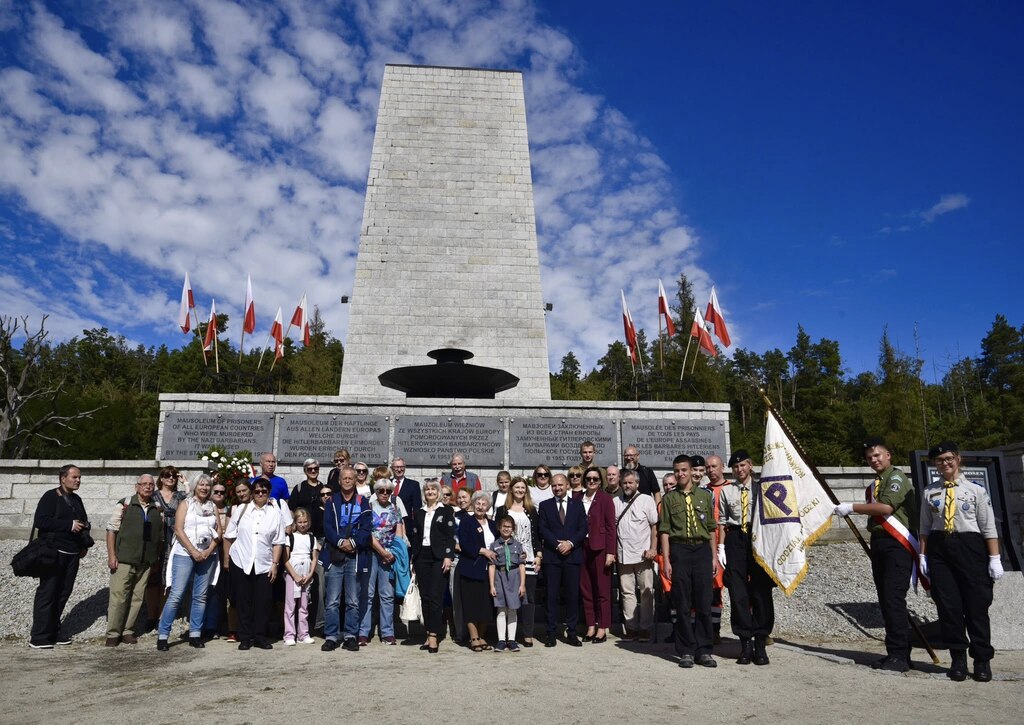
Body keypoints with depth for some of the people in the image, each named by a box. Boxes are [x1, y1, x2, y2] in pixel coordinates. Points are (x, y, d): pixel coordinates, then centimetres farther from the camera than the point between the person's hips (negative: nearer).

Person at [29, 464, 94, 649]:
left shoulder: (76, 499, 17)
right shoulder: (50, 497, -5)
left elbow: (84, 522, 24)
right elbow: (40, 521, -15)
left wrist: (84, 545, 10)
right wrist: (69, 525, -18)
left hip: (72, 553, 7)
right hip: (53, 552, -7)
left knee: (64, 593, 8)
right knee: (47, 593, -5)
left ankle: (53, 631, 17)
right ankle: (38, 637, 0)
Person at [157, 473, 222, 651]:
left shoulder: (213, 507, 13)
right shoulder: (186, 504, 3)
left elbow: (219, 531, 8)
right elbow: (178, 530, -6)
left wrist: (209, 550, -7)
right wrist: (193, 551, -12)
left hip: (207, 555, 4)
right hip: (185, 554, -3)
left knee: (200, 596, 5)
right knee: (176, 595, -7)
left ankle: (195, 634, 12)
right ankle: (162, 635, 0)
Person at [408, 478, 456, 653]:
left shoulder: (446, 511, 3)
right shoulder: (418, 513, 15)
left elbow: (451, 535, -2)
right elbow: (414, 536, 14)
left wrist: (448, 556, -11)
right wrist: (412, 559, 8)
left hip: (439, 557, -4)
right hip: (421, 557, 4)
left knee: (435, 597, -9)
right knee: (425, 597, 5)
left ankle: (433, 636, -7)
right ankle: (429, 634, 12)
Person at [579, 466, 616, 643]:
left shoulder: (605, 499, -2)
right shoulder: (579, 499, 9)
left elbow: (611, 526, -5)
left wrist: (610, 552, -10)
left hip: (600, 547, -4)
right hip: (582, 548, 4)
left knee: (602, 589, 1)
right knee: (585, 589, 7)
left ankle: (602, 629, 10)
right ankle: (590, 627, 17)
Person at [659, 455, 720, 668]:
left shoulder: (704, 495, 10)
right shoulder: (669, 498, 6)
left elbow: (711, 528, 12)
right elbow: (664, 531, 4)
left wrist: (714, 556, 6)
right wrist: (666, 560, -2)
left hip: (702, 549, 1)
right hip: (679, 550, -1)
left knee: (704, 603, 2)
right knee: (682, 604, 3)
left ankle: (703, 650, 12)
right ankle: (686, 651, 11)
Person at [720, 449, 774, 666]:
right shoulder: (726, 491, 8)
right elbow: (722, 521, 10)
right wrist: (721, 546, 3)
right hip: (735, 540, 1)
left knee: (761, 591, 2)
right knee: (738, 593, 2)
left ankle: (760, 642, 12)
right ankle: (745, 642, 11)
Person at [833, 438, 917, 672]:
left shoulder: (897, 477, -5)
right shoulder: (872, 487, 20)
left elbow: (886, 506, -19)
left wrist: (851, 508, -14)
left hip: (897, 544, -8)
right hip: (878, 543, 8)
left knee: (893, 599, -13)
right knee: (886, 600, 8)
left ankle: (899, 656, -8)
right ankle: (896, 653, 15)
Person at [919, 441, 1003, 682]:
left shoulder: (975, 489, -1)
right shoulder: (929, 492, 7)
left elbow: (988, 527, -1)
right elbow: (925, 527, 10)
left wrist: (994, 558, -4)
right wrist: (923, 556, 6)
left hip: (970, 547, -2)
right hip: (939, 548, 3)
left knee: (976, 605, 3)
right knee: (948, 606, 5)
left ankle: (983, 660, 18)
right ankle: (958, 658, 17)